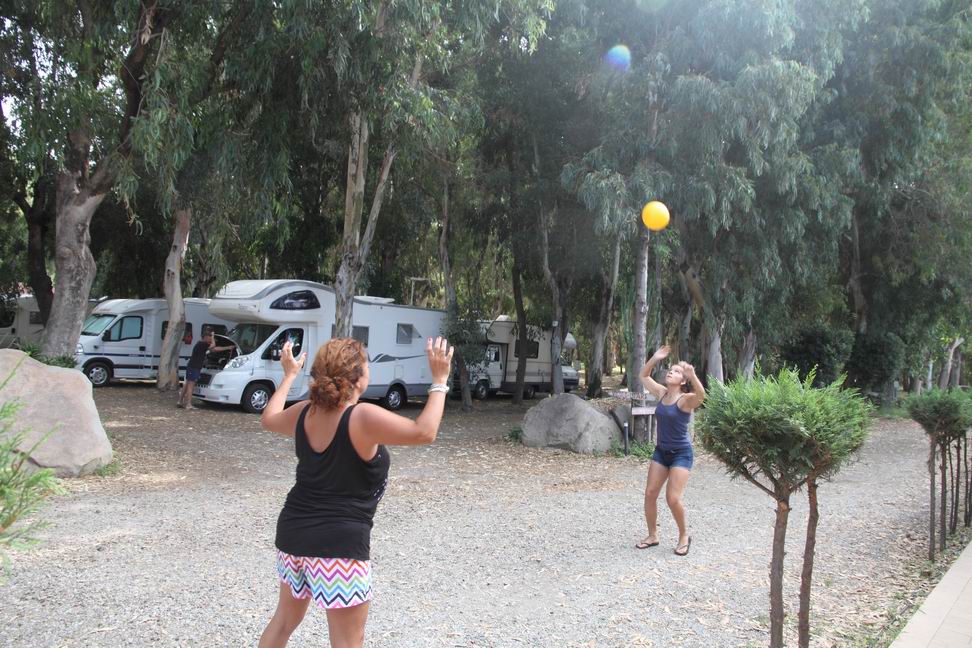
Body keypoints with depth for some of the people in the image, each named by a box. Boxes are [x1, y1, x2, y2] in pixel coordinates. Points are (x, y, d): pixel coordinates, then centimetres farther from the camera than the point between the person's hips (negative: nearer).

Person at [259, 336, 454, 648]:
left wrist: (289, 374, 32)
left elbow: (269, 419, 22)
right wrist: (439, 380, -12)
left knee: (285, 618, 26)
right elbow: (424, 432, -20)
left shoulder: (304, 413, 1)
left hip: (293, 532, 8)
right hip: (339, 542, -7)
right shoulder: (363, 417, -21)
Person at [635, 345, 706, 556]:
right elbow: (644, 376, 13)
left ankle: (684, 536, 12)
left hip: (681, 454, -6)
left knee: (673, 498, -12)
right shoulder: (661, 393, 2)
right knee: (650, 494, 4)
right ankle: (652, 536, 20)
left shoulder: (686, 400, -17)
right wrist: (655, 359, -1)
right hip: (661, 451, 7)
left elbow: (701, 395, -39)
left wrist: (693, 375, -54)